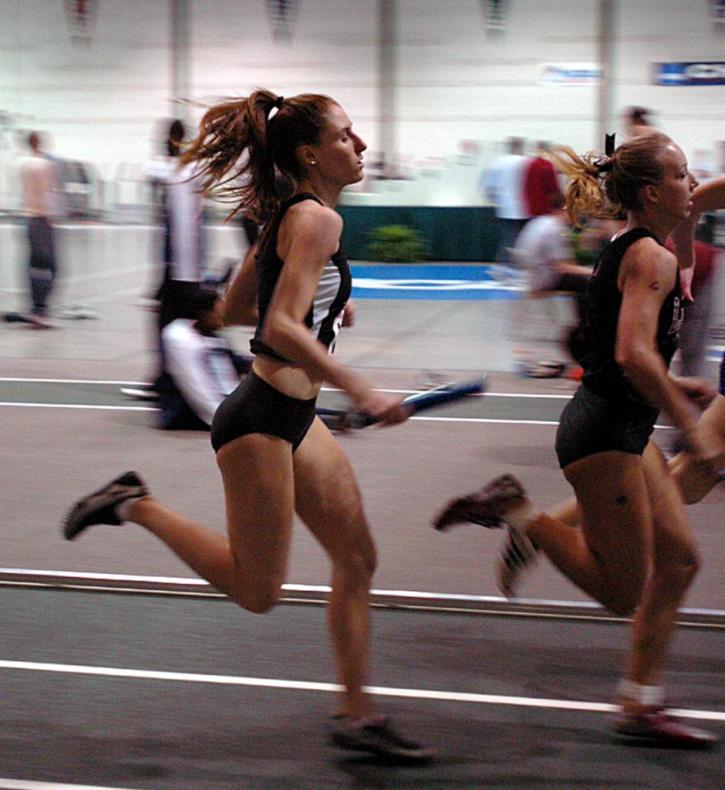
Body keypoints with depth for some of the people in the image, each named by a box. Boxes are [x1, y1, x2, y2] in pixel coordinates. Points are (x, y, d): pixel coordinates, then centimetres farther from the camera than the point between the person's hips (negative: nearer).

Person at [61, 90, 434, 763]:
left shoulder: (289, 216, 13)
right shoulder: (317, 219, -16)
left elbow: (233, 307, 21)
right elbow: (283, 328, -28)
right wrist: (360, 391, -28)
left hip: (291, 417, 10)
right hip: (260, 419, -10)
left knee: (357, 558, 10)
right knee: (257, 591, 1)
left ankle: (357, 715, 18)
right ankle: (136, 506, 9)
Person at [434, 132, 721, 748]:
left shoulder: (628, 251, 15)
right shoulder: (651, 256, -16)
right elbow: (634, 354, -28)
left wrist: (671, 387, 15)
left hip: (622, 430, 11)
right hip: (604, 432, -11)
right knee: (624, 593, -5)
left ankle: (641, 706, 16)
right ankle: (516, 511, 1)